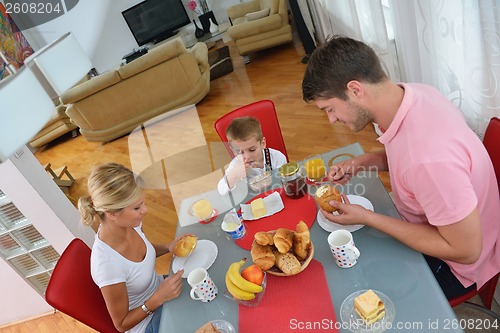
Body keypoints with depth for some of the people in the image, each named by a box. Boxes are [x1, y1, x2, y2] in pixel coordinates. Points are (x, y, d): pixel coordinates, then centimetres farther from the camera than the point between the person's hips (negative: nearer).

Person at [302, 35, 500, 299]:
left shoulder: (428, 158, -41)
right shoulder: (409, 92, -15)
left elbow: (466, 251, -27)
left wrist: (366, 218, -26)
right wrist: (362, 162, -10)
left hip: (454, 265, -7)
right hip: (427, 222, 7)